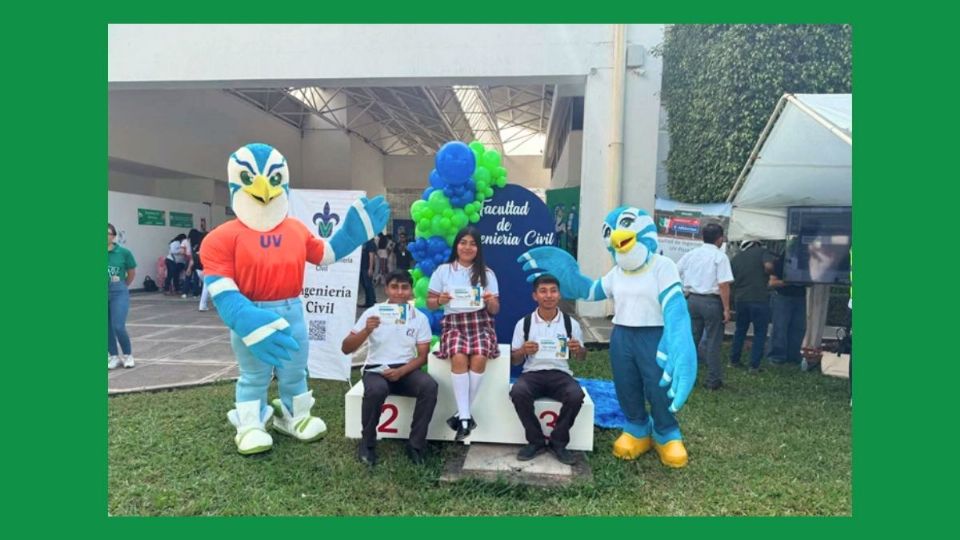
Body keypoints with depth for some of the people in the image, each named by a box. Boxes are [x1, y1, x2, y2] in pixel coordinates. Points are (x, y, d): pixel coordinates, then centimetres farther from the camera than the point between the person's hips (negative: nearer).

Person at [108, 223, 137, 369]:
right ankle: (114, 357, 25)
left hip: (119, 294, -2)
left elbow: (132, 273, 5)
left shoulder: (123, 252, -7)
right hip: (107, 294, 2)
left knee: (118, 327, -8)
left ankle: (128, 355, 14)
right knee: (108, 328, 8)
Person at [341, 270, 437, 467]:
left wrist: (401, 371, -17)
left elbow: (423, 356, 1)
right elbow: (346, 349, -4)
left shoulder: (419, 317, 2)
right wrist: (366, 330, -23)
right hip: (376, 370, -1)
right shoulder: (373, 313, -2)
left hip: (406, 370, 2)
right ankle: (367, 443, -10)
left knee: (429, 386, -29)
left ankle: (416, 444, -15)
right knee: (376, 390, -36)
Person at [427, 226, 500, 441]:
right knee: (459, 358, -32)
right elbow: (430, 303, 7)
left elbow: (495, 311, 8)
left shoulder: (487, 273, 8)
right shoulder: (443, 271, 7)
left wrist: (491, 301, -15)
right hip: (453, 324, 0)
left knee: (479, 358, -30)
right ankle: (466, 416, -25)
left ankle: (461, 414, -15)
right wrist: (440, 300, -16)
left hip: (480, 324, 1)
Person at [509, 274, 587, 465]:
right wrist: (523, 351, -14)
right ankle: (536, 441, -8)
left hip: (560, 374, 0)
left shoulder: (571, 323, 6)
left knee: (576, 395, -31)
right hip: (532, 373, 0)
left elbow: (582, 358, 16)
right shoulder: (524, 323, 3)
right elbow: (514, 361, 9)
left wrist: (578, 350, -8)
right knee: (518, 392, -32)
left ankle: (558, 443, -6)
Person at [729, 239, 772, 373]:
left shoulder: (735, 258, 13)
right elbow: (768, 266, -18)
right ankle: (754, 365, 3)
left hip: (740, 298, 5)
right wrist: (764, 274, 1)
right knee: (760, 333, 5)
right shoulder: (761, 251, 0)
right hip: (759, 298, -5)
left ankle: (734, 360, 24)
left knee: (740, 331, 19)